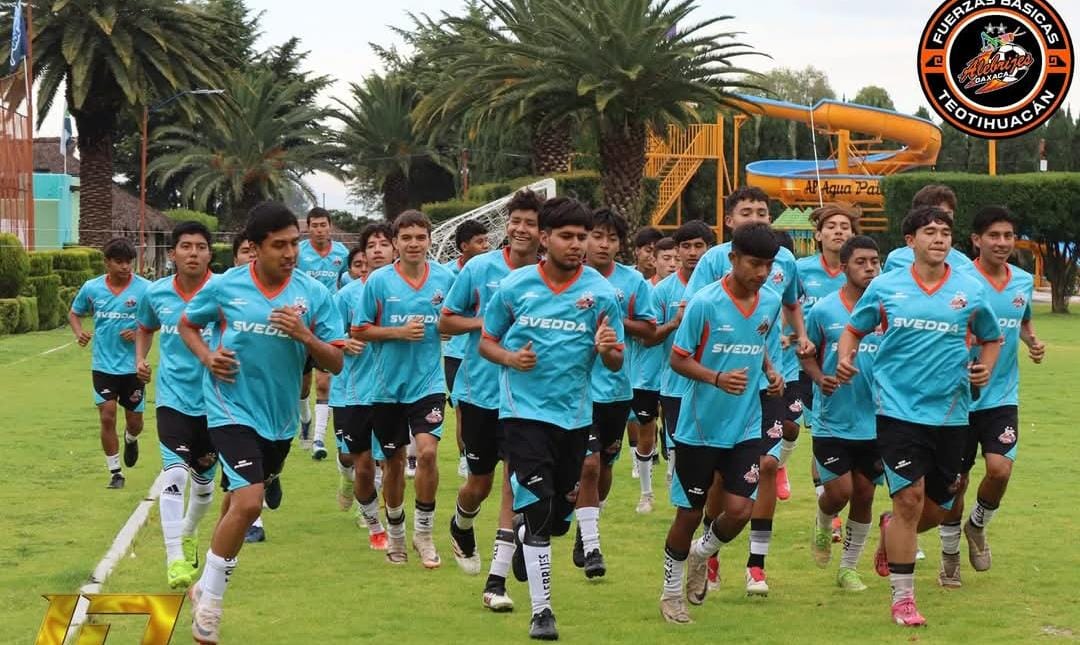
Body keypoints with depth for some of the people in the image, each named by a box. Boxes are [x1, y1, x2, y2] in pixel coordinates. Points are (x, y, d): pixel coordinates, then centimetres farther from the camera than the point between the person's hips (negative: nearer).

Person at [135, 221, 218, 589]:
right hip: (173, 397, 0)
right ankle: (175, 558, -18)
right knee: (175, 473, -19)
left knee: (204, 481, 15)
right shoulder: (156, 294, -2)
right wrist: (140, 360, 2)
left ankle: (188, 533, 44)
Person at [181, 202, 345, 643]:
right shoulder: (226, 286, -8)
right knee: (248, 500, -21)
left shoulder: (313, 293, -7)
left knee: (241, 499, 21)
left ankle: (207, 585, 45)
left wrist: (304, 335, -24)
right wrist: (207, 357, -9)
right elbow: (187, 324, 10)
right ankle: (209, 602, -3)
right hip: (232, 410, -4)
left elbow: (335, 363, -5)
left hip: (279, 418, 4)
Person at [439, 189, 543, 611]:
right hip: (480, 390, 0)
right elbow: (445, 322, 5)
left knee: (515, 478, -9)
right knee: (480, 482, 10)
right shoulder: (480, 268, -3)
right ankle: (461, 527, 46)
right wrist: (483, 322, -13)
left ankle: (497, 580, -5)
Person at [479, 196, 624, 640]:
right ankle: (541, 611, -7)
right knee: (537, 507, -14)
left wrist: (608, 349, -23)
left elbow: (615, 363, 1)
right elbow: (486, 342, 7)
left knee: (559, 515, 10)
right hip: (524, 409, -2)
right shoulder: (515, 286, -3)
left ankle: (524, 545, 46)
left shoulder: (601, 292, -3)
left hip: (574, 415, 2)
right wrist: (510, 357, -14)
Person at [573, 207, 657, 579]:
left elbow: (650, 329, 4)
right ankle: (590, 546, -7)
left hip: (617, 388, 3)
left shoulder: (633, 281, 1)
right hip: (578, 385, -3)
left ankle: (586, 529, 37)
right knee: (588, 464, -12)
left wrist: (619, 322, -13)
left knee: (605, 465, 15)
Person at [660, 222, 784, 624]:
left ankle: (703, 553, 26)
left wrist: (769, 371, -1)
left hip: (746, 428, 4)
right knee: (690, 513, 4)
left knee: (739, 510, -7)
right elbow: (678, 359, -11)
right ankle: (672, 591, 25)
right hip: (699, 427, -4)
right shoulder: (705, 303, -15)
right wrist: (717, 378, -26)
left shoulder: (771, 302, 1)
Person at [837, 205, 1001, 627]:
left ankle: (891, 529, 44)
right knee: (909, 498, -12)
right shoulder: (885, 288, 0)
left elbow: (991, 338, 18)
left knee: (936, 509, 8)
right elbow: (854, 329, 13)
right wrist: (845, 358, -7)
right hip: (899, 409, -3)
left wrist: (985, 368, -2)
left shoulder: (971, 291, 3)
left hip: (950, 413, 3)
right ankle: (902, 597, -1)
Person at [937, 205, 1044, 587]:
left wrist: (1033, 342, 2)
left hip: (1002, 397, 3)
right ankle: (949, 555, 26)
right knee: (956, 480, 5)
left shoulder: (1024, 282, 3)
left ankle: (978, 526, 16)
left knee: (1000, 468, -15)